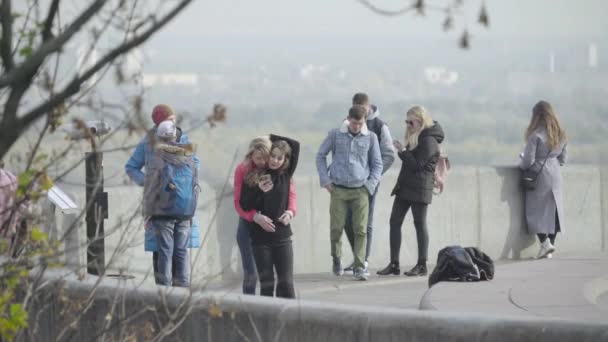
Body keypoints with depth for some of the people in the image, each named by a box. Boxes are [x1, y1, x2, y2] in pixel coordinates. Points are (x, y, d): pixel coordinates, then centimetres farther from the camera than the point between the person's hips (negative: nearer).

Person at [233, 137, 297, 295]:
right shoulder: (242, 170, -11)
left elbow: (290, 192, -7)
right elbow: (239, 203, -17)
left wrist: (290, 211, -30)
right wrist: (256, 217, -34)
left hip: (273, 225, 1)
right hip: (249, 224, -1)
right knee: (250, 273, -1)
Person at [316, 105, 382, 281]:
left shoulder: (370, 137, 2)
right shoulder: (335, 134, 1)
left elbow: (377, 164, 10)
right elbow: (320, 156, 10)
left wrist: (370, 186, 1)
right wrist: (325, 181, 3)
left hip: (360, 190, 0)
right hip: (338, 189, 0)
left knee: (361, 230, -7)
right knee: (336, 228, 1)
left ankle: (359, 267, -5)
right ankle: (336, 259, 24)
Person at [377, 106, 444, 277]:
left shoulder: (429, 141, -12)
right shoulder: (415, 137, 17)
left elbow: (417, 164, -17)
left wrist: (402, 151, -16)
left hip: (419, 188, -9)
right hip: (405, 186, 9)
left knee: (420, 224, -3)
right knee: (395, 221, 4)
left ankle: (422, 265, 4)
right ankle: (394, 264, 5)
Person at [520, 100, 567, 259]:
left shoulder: (535, 135, -14)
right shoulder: (560, 134, 6)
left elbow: (528, 160, -14)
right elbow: (563, 158, 13)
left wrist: (522, 166, 7)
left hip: (538, 175, -6)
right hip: (555, 176, 6)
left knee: (535, 210, 2)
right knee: (553, 210, 9)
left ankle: (545, 242, -13)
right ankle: (550, 248, 9)